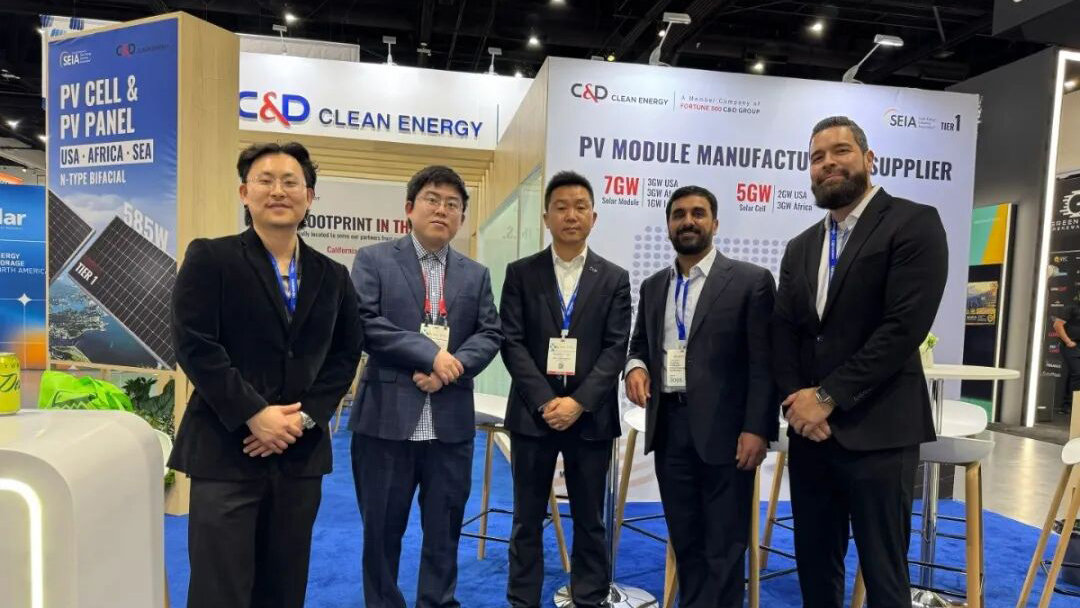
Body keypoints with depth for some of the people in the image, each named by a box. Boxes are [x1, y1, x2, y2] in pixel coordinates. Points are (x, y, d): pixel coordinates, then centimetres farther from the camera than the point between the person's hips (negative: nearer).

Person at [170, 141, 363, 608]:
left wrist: (305, 417, -6)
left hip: (300, 452, 4)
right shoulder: (210, 257, -2)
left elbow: (345, 355, 8)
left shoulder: (332, 276, 9)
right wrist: (255, 415, -15)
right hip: (225, 450, -3)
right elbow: (194, 346, -10)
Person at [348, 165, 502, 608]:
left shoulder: (476, 275, 12)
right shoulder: (373, 260, 1)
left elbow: (490, 335, 5)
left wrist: (454, 366, -14)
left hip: (452, 421, 3)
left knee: (444, 529, 14)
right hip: (387, 417, -3)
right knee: (382, 528, 11)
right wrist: (429, 353, -16)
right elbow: (364, 324, -10)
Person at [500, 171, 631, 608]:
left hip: (591, 417, 1)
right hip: (533, 413, 0)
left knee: (590, 521, 10)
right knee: (527, 521, 10)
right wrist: (546, 401, -12)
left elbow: (616, 349, -2)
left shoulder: (614, 279, 6)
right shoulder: (521, 273, 4)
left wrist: (579, 402, -13)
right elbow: (511, 343, -3)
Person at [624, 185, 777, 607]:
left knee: (723, 545, 6)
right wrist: (636, 366, -3)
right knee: (684, 540, 16)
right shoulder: (652, 286, 13)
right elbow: (639, 344, 20)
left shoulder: (751, 281, -3)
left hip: (724, 429, -4)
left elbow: (764, 363, -7)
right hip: (669, 426, 5)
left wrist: (757, 429, -14)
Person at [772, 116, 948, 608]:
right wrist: (795, 399, -8)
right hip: (809, 429, 6)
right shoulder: (800, 248, 15)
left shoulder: (913, 223, -5)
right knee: (814, 568, 15)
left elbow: (905, 326, -15)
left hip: (877, 432, -5)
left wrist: (828, 396, -14)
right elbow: (784, 333, 9)